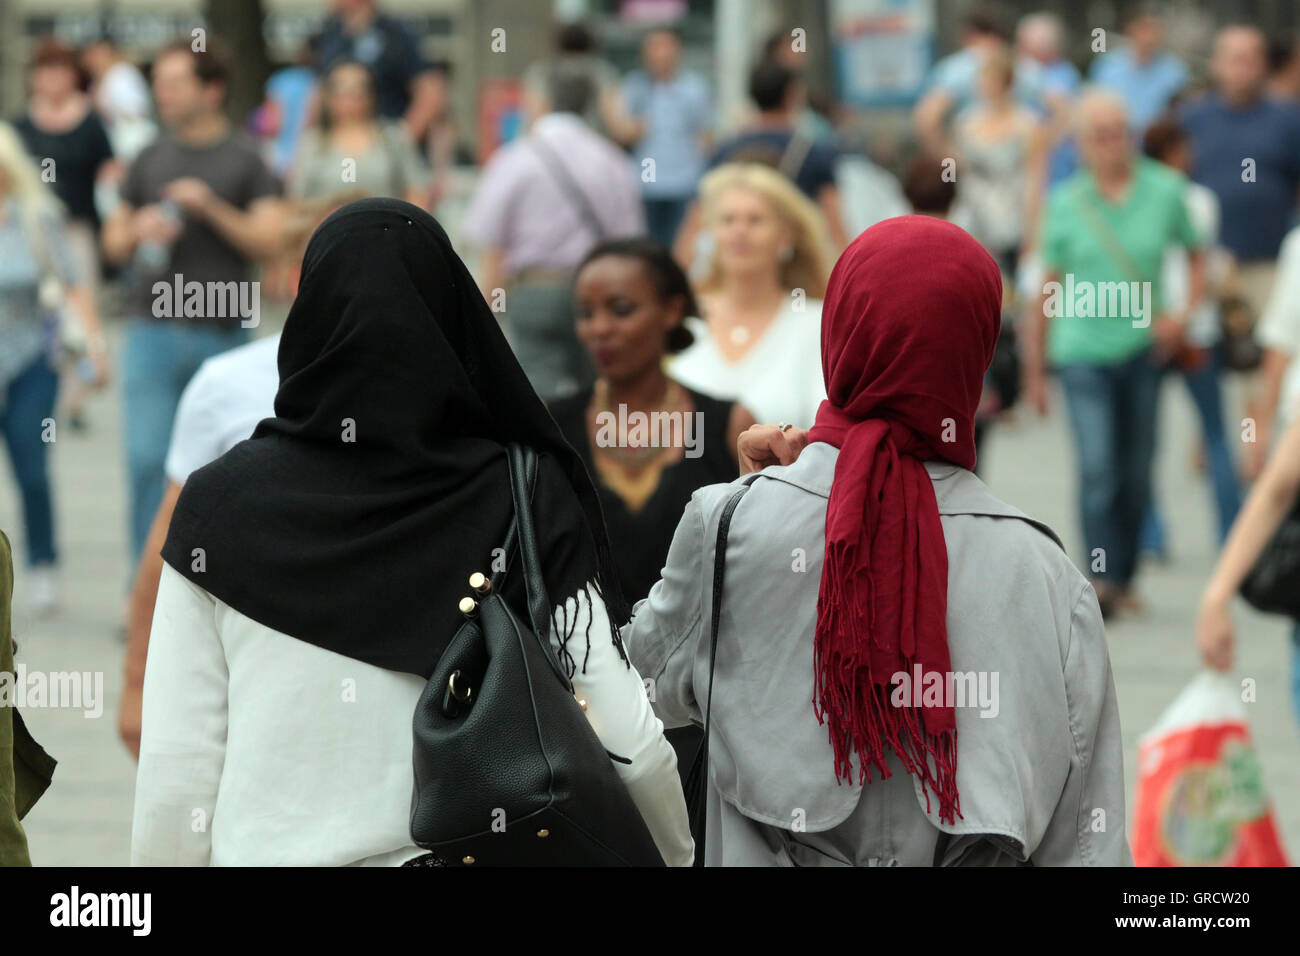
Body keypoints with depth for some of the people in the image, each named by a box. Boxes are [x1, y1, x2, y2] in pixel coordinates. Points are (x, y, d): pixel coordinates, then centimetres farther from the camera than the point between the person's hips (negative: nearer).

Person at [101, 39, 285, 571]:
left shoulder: (244, 161, 2)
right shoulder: (151, 159, 11)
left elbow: (270, 242, -5)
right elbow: (114, 243, 17)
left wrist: (211, 207, -16)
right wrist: (139, 230, -5)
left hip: (223, 333, -2)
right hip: (153, 331, 2)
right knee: (148, 458, -9)